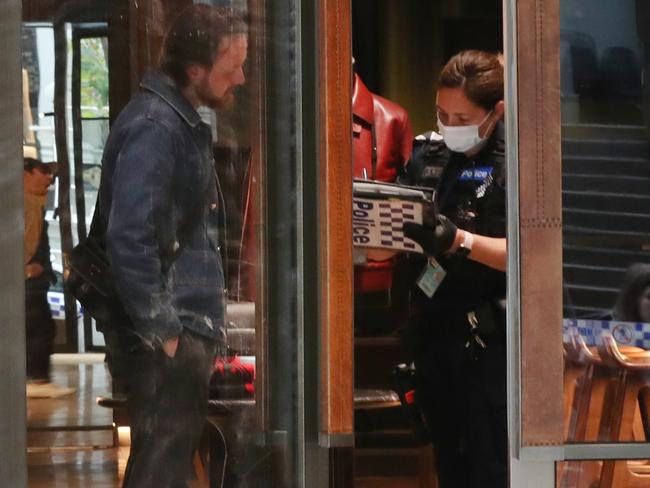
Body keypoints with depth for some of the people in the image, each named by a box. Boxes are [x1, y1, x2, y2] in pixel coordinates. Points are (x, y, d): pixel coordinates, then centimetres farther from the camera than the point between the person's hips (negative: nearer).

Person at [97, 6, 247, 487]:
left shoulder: (183, 122, 15)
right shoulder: (154, 127, -17)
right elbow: (129, 239, -25)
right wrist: (160, 333, -20)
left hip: (187, 331, 10)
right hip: (168, 342, -10)